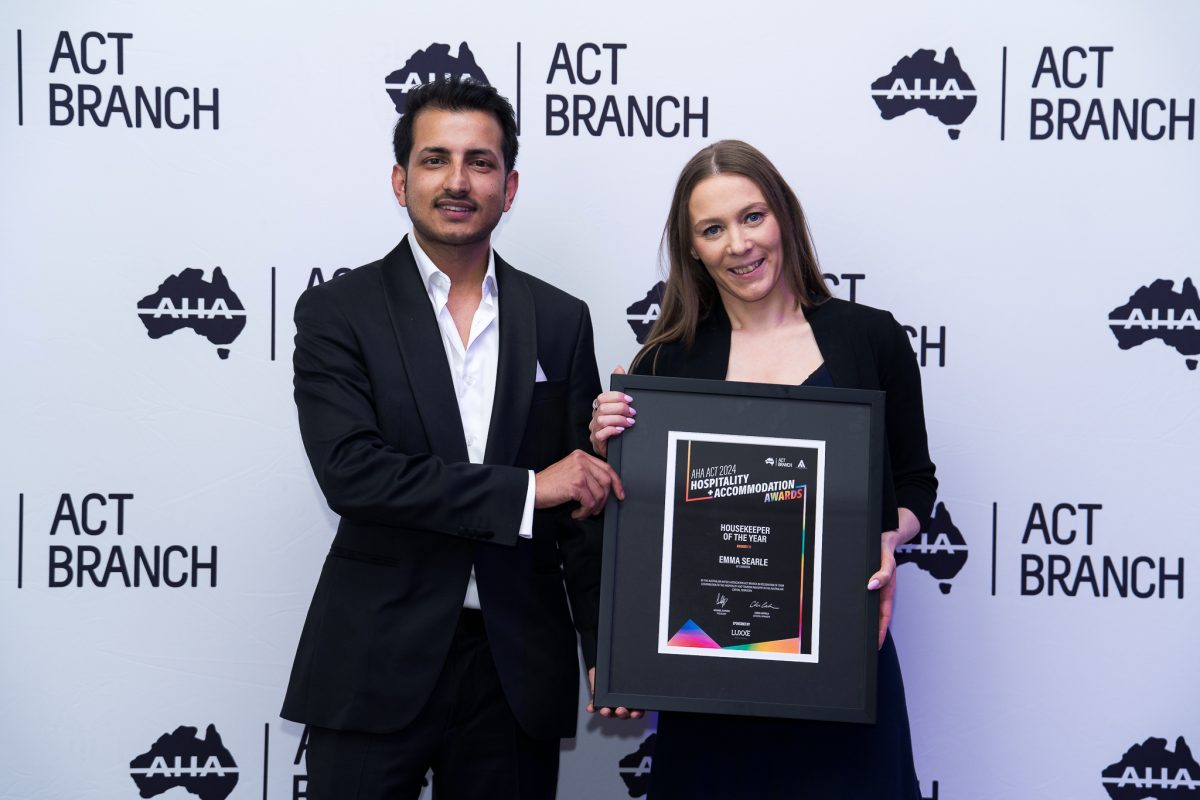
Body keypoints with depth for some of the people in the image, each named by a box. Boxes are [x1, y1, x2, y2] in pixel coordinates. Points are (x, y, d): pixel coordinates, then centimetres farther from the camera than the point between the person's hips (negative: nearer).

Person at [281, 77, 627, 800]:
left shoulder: (561, 321, 7)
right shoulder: (337, 312, -2)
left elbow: (587, 503, 8)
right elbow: (349, 470, -15)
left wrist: (609, 657, -1)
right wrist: (525, 490, -17)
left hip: (519, 675, 3)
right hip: (377, 669, -2)